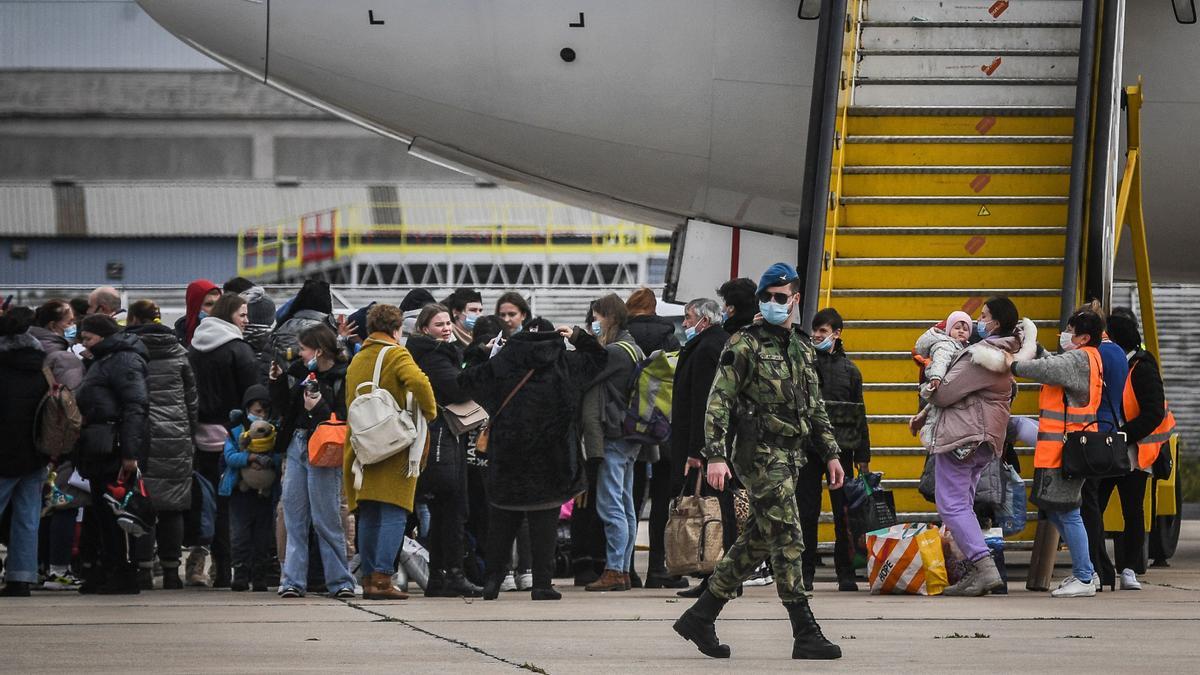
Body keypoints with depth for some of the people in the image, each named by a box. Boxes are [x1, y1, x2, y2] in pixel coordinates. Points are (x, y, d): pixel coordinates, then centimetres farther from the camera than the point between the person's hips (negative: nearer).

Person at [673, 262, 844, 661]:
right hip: (760, 453, -8)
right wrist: (716, 455, -19)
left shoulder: (802, 350, 17)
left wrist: (830, 453, 19)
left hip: (790, 458, 8)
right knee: (788, 542, -10)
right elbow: (719, 402, -11)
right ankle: (805, 635, -10)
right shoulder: (745, 345, -6)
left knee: (756, 542, 11)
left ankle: (700, 618, 20)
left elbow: (815, 408, 26)